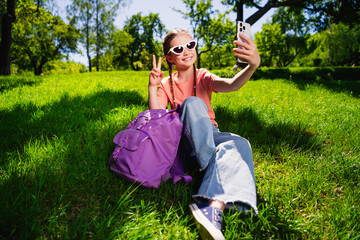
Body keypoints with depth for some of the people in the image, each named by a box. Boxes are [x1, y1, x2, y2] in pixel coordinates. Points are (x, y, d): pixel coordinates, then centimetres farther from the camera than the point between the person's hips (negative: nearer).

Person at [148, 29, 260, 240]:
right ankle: (213, 165, -30)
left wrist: (253, 66, -41)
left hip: (210, 134, 1)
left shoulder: (203, 77, 4)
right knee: (192, 102, -29)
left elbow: (231, 85, -20)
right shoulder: (166, 84, 8)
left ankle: (214, 207, -54)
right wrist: (153, 87, -15)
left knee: (239, 144, -32)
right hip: (184, 136, 0)